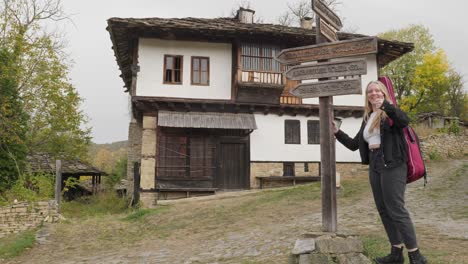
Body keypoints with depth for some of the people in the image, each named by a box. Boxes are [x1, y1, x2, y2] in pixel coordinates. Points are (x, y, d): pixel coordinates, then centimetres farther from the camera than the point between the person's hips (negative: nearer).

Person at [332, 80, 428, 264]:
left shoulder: (390, 113, -3)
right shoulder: (367, 118, 16)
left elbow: (404, 121, -28)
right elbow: (354, 144, 19)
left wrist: (385, 104, -36)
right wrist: (337, 132, 10)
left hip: (392, 166, -8)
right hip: (374, 167, 8)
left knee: (396, 210, -8)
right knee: (384, 211, 10)